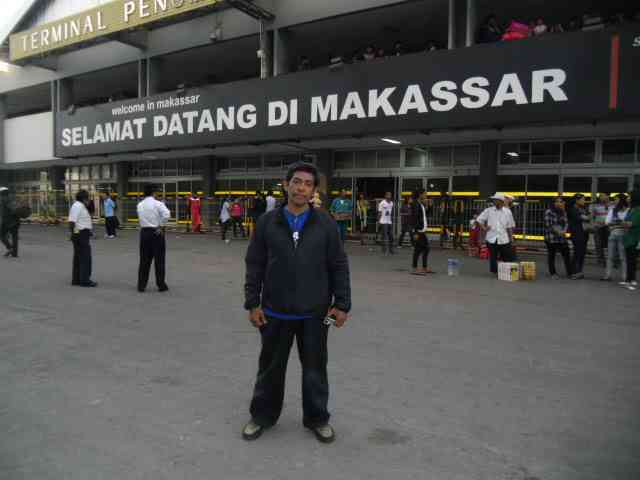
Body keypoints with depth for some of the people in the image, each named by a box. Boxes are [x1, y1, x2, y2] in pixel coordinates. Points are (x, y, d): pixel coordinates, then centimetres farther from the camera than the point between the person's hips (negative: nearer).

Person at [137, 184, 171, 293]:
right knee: (159, 259, 4)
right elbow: (166, 214, -24)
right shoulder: (157, 204, -10)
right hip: (157, 233, -4)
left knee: (144, 260, 11)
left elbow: (141, 218, 5)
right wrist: (161, 226, -13)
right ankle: (161, 285, 10)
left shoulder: (139, 205, 7)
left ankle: (141, 285, 15)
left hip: (144, 232, 4)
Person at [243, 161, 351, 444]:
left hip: (314, 313, 0)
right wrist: (252, 303, -3)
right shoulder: (267, 222, -2)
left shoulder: (326, 224, -2)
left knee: (315, 368, 13)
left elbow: (339, 267, 0)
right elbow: (254, 266, 1)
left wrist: (342, 304, -3)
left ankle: (317, 418, 33)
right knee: (271, 367, 15)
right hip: (275, 312, 1)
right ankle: (263, 415, 35)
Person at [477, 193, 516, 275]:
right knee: (493, 257, 4)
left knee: (507, 257, 1)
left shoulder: (507, 212, 6)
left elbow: (510, 226, 11)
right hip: (491, 238, 0)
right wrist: (484, 228, -3)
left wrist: (511, 237, 7)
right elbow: (479, 220, 9)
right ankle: (494, 272, 14)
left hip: (504, 239, 0)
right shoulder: (488, 210, 3)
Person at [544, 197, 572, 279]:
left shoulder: (563, 212, 12)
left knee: (566, 254, 2)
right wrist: (557, 231, -14)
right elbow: (548, 224, -12)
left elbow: (566, 222, 9)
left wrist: (564, 230, -10)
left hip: (562, 237, 5)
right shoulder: (549, 212, -7)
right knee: (551, 255, 3)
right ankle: (553, 273, 14)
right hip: (551, 237, -5)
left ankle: (570, 273, 8)